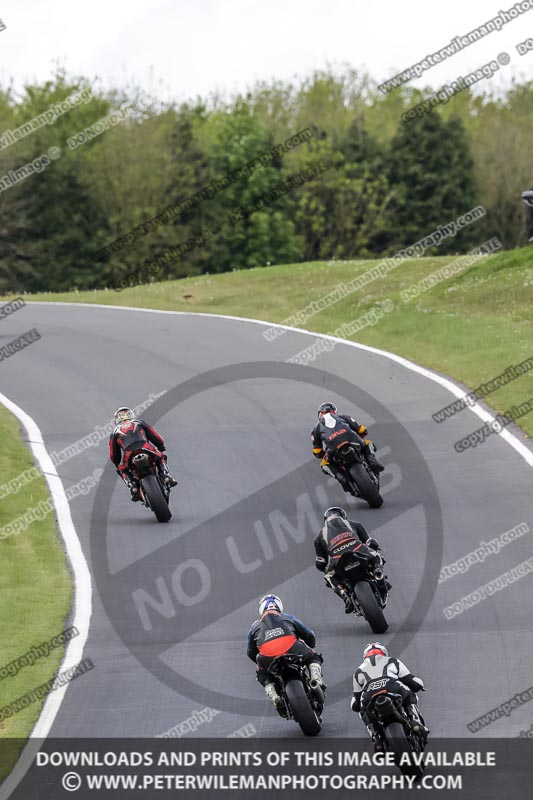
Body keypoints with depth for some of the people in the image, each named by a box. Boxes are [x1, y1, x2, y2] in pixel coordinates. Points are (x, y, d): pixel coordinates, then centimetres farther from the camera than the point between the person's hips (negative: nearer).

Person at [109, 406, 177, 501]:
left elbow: (114, 456, 29)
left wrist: (118, 465, 46)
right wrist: (161, 449, 40)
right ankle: (166, 476, 4)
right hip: (146, 449, 0)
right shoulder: (140, 423, 28)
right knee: (161, 458, 30)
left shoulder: (115, 433, 28)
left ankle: (133, 487, 2)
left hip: (129, 456, 0)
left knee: (122, 470, 28)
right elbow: (157, 438, 24)